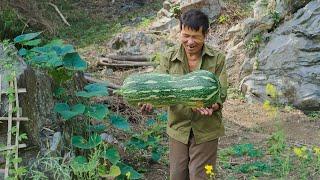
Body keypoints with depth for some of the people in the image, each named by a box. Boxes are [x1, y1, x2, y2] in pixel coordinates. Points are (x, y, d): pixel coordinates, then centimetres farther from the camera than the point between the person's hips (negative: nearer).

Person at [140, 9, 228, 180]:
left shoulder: (217, 59, -6)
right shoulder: (169, 58, -1)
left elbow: (221, 92, -8)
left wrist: (212, 107, -31)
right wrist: (150, 101, -29)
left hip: (206, 130, -2)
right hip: (178, 128, 2)